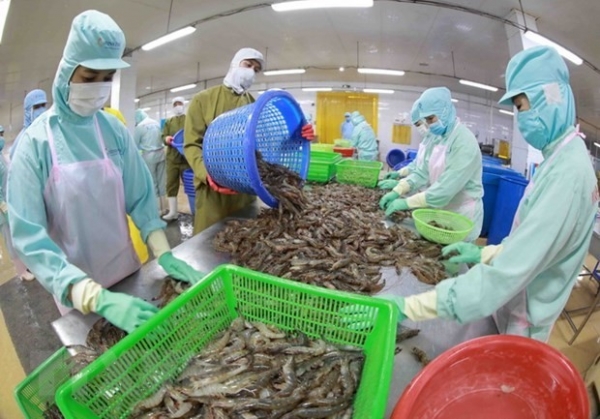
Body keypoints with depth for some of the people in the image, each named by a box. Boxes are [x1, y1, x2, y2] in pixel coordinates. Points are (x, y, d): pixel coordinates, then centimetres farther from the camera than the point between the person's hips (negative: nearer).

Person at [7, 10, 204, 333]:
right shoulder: (35, 142, -17)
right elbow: (28, 237, -21)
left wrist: (164, 253, -17)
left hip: (127, 272, 3)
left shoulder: (115, 130, -6)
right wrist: (96, 297, -33)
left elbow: (140, 197, -3)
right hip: (75, 289, -3)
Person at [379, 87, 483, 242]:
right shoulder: (440, 137, 6)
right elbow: (423, 171, 5)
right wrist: (397, 191, -7)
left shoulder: (464, 141, -22)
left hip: (462, 215, -8)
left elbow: (445, 188, -29)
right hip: (443, 211, 8)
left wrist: (407, 203, -27)